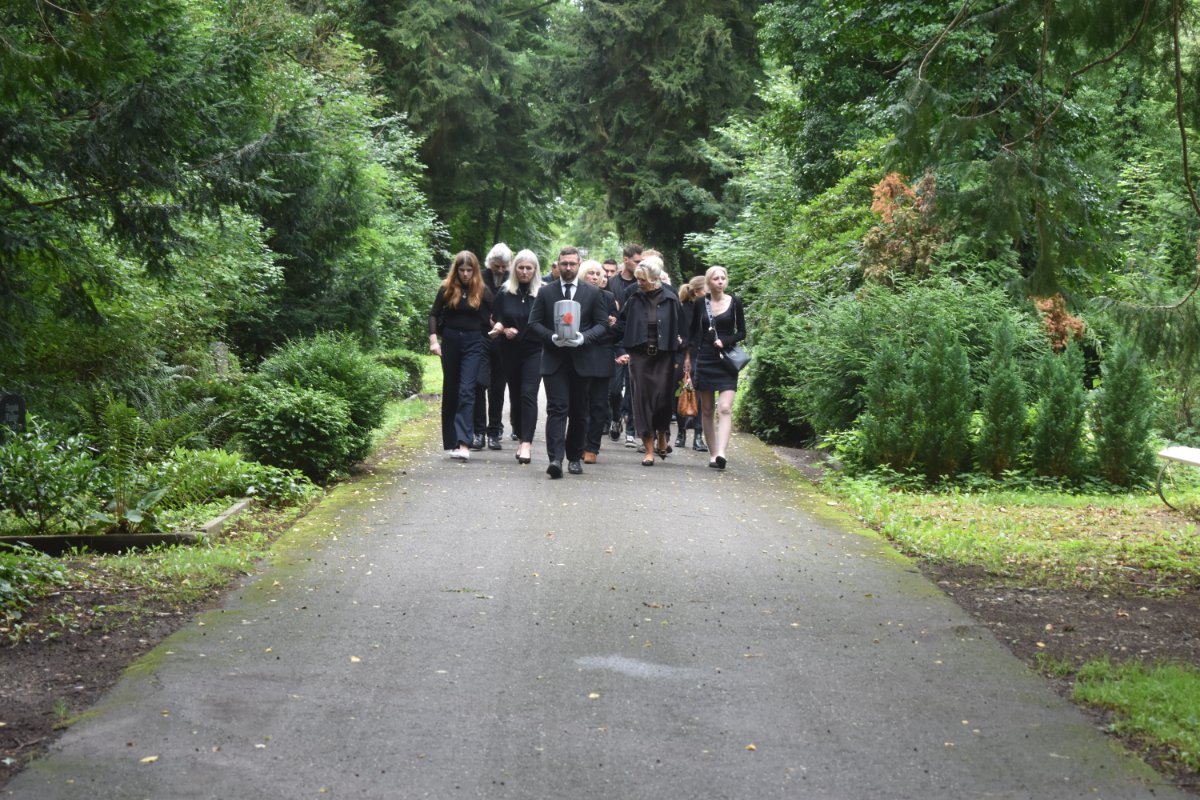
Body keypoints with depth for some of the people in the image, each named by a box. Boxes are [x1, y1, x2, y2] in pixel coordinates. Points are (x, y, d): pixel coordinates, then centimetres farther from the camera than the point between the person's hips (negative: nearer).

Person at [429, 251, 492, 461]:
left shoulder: (483, 291, 0)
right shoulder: (447, 289, 1)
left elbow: (488, 319, 7)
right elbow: (434, 314, 4)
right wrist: (433, 339, -7)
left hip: (473, 343, -2)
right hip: (450, 341, 2)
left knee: (466, 391, -12)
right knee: (450, 392, 10)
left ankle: (464, 443, -21)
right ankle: (451, 441, 19)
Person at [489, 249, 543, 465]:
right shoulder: (505, 292, 3)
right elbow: (494, 320, 7)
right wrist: (504, 329, -11)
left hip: (534, 351, -3)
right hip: (510, 351, 3)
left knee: (528, 394, -14)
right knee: (515, 395, 11)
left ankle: (527, 443, -17)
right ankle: (521, 438, 23)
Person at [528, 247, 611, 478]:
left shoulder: (593, 293, 7)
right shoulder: (545, 292, 7)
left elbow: (602, 324, 5)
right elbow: (534, 323, 5)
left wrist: (584, 337, -13)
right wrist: (552, 337, -13)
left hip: (582, 360, 1)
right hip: (554, 359, -1)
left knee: (579, 411, 8)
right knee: (557, 408, -11)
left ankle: (575, 457, 19)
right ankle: (555, 458, -19)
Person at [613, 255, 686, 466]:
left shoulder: (670, 300, 1)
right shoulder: (634, 299, 4)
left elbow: (680, 330, 7)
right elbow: (622, 326, 8)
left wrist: (679, 348, 0)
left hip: (664, 356, -1)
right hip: (639, 356, 1)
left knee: (662, 399, -2)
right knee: (642, 399, -1)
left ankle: (662, 438, 24)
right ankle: (649, 448, 3)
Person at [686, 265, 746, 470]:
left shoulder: (734, 303, 1)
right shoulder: (701, 303, 5)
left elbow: (742, 332, 5)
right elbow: (694, 332, 11)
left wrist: (725, 341, -12)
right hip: (704, 360, 2)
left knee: (725, 408, -15)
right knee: (707, 410, 4)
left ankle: (721, 453, -26)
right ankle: (712, 453, 12)